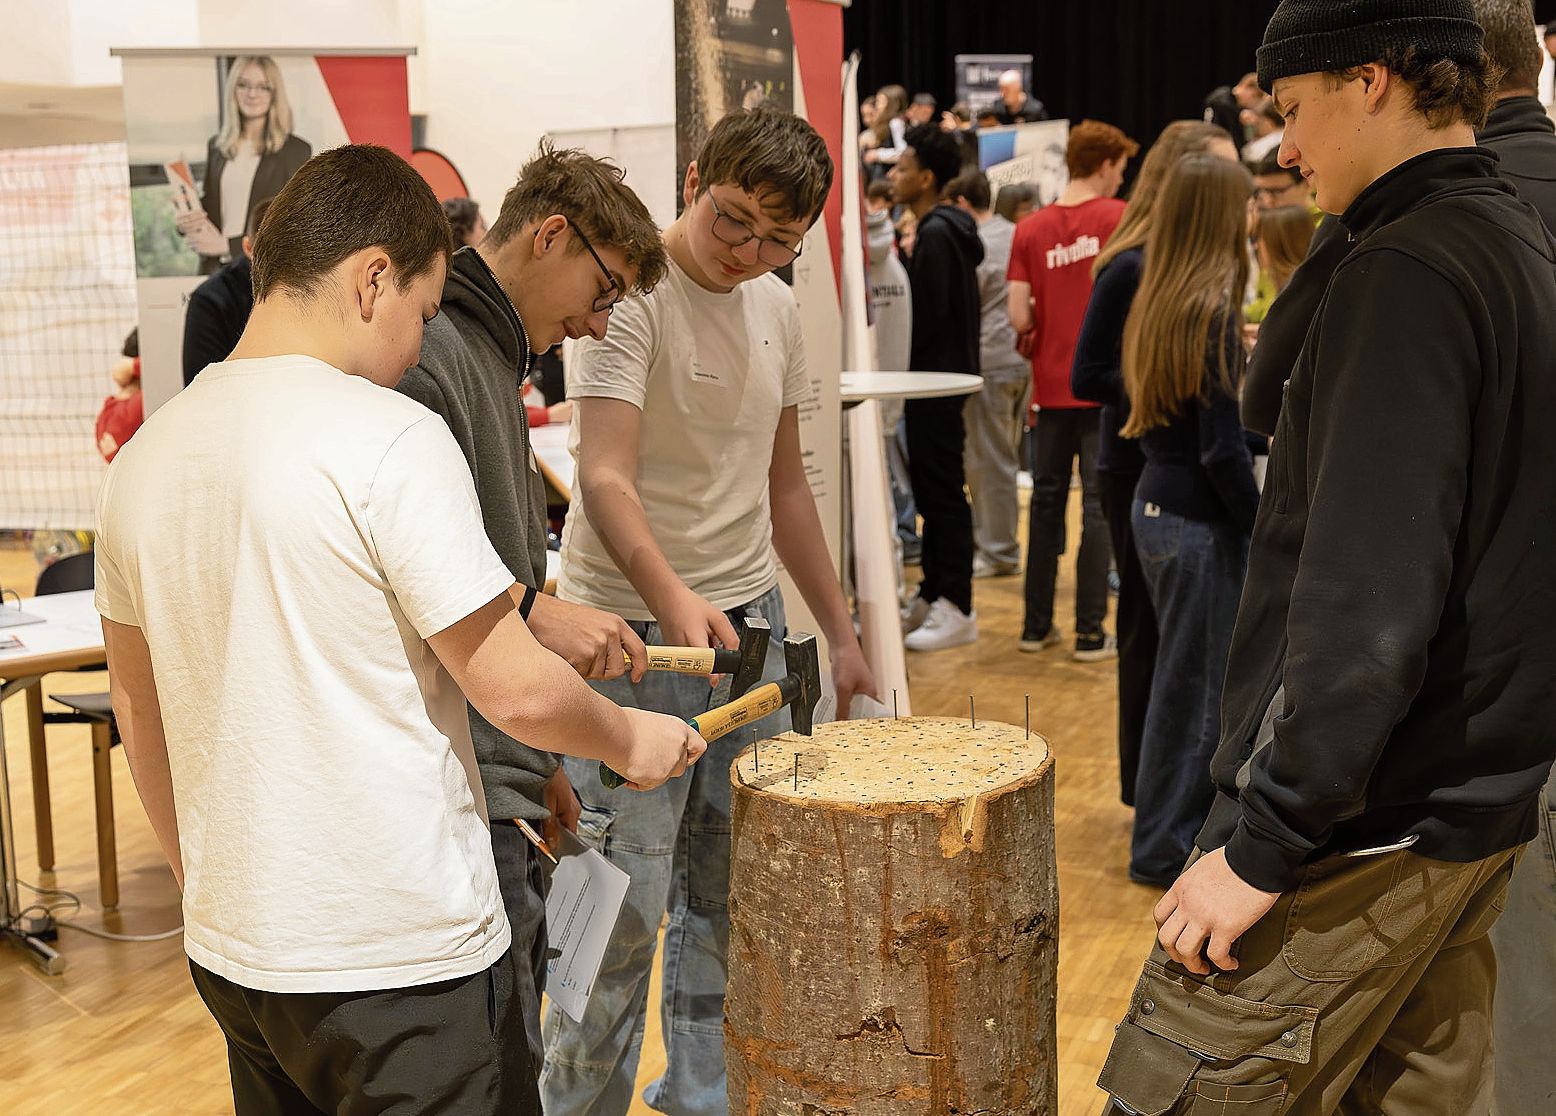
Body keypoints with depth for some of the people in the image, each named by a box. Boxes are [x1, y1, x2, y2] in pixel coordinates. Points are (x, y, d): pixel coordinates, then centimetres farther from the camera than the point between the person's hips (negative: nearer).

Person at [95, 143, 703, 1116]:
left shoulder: (145, 457, 4)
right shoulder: (388, 436, -18)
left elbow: (136, 701, 14)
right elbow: (516, 688, -18)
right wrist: (629, 739, 1)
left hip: (231, 952, 7)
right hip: (400, 961, -7)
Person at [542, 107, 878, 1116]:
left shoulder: (777, 309, 10)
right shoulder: (632, 291, -13)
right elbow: (604, 476, -25)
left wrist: (840, 630, 18)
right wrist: (673, 598, -42)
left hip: (750, 623, 7)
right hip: (631, 631, -7)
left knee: (732, 892, 14)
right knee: (624, 910, -3)